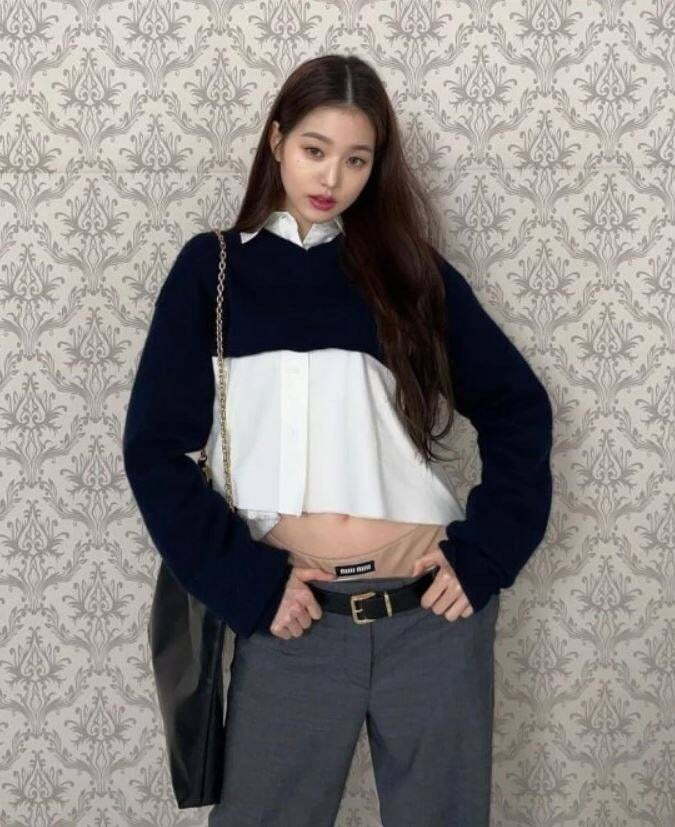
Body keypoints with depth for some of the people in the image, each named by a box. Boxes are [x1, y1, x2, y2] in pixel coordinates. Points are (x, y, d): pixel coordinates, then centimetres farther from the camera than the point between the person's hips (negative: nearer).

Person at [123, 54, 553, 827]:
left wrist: (483, 554, -3)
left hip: (434, 615, 1)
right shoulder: (214, 269, 5)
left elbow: (517, 407, 9)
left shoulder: (410, 267, 9)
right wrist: (249, 584, -9)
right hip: (293, 620, -1)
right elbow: (155, 446, 0)